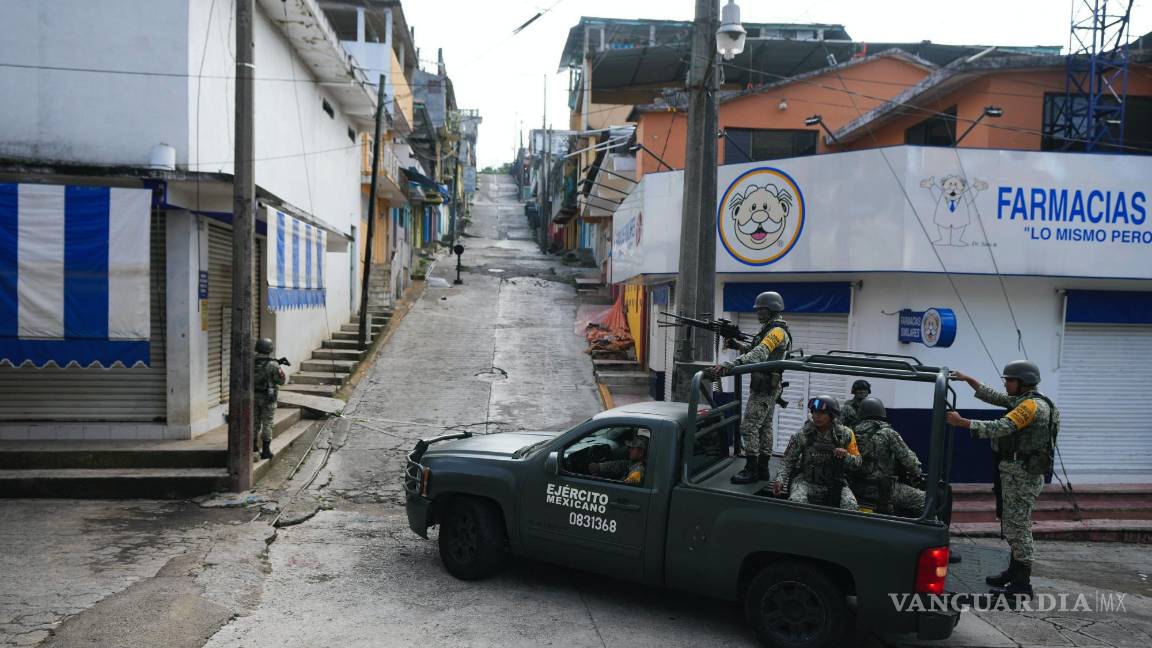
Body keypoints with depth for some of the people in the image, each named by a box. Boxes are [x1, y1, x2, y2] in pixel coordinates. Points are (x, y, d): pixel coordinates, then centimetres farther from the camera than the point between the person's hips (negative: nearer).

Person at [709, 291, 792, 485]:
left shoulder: (777, 331, -17)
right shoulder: (769, 330, 16)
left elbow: (759, 354, -33)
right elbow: (753, 351, 17)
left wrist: (729, 364, -44)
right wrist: (736, 344, 0)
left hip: (764, 388, -10)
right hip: (769, 387, 10)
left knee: (748, 427, -10)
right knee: (765, 427, 12)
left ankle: (751, 469, -7)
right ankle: (762, 468, 17)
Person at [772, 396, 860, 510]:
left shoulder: (845, 435, -3)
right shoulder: (803, 434, -6)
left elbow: (857, 463, 0)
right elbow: (789, 461, 0)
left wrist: (845, 455, -21)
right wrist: (780, 479, -16)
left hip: (835, 483, 1)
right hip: (806, 481, -1)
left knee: (851, 505, -25)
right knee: (796, 501, -30)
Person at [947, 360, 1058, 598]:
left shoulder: (1032, 405, -17)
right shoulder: (1022, 401, 12)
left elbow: (999, 428, -26)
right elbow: (993, 396, 20)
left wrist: (961, 422, -27)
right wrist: (968, 379, 11)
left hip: (1023, 475, -10)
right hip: (1015, 472, 10)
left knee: (1017, 526, -6)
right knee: (1013, 524, 18)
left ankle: (1022, 585, 0)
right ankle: (1014, 572, 29)